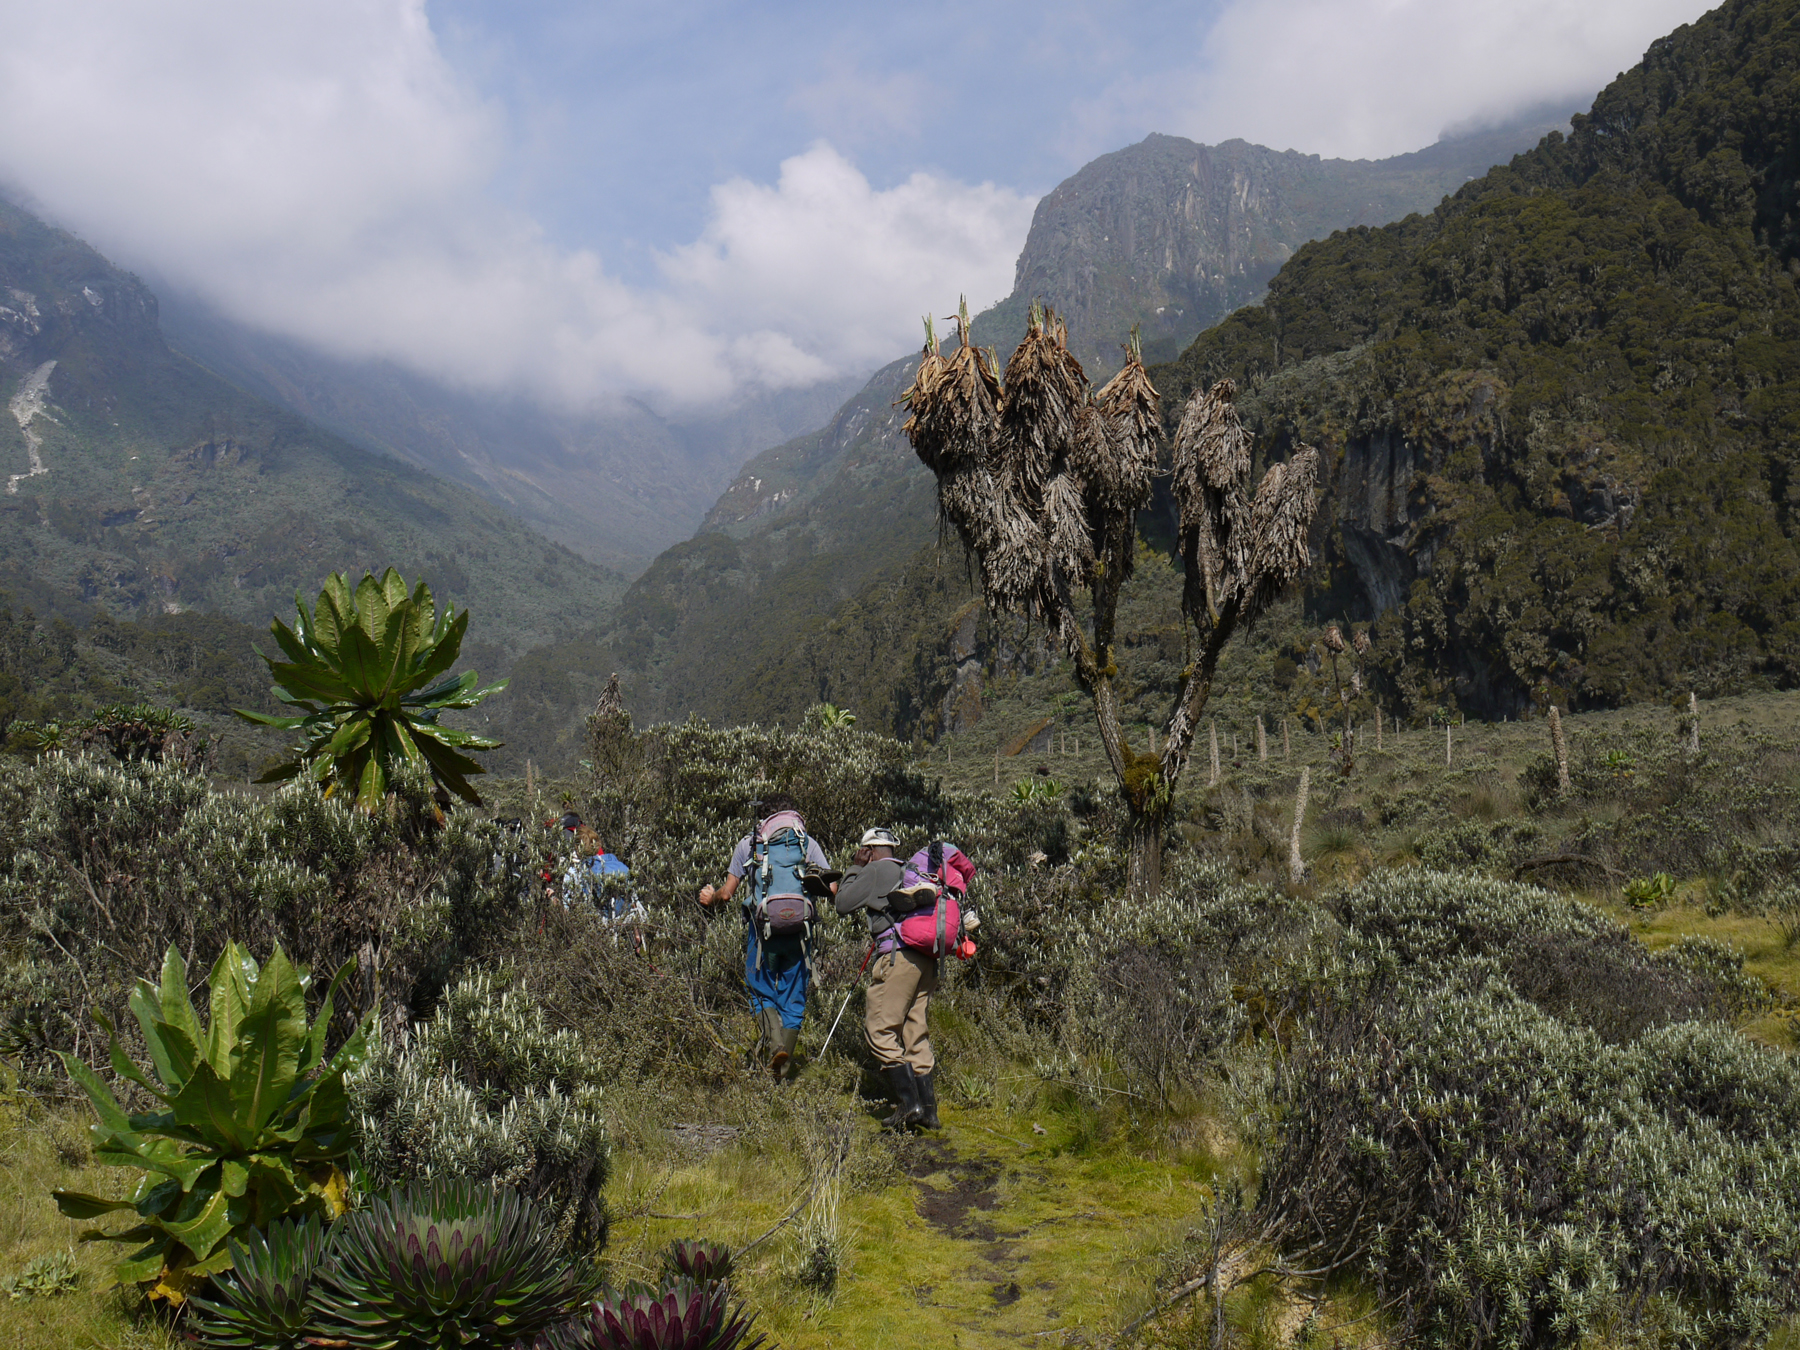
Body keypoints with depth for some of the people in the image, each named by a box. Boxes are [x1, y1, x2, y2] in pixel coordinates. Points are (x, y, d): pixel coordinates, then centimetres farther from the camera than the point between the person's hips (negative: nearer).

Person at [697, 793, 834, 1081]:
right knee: (793, 998, 11)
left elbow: (727, 894, 7)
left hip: (762, 929, -1)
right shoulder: (808, 842, 8)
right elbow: (831, 888, 0)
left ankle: (775, 1044, -14)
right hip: (798, 931, 1)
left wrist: (709, 898, 28)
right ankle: (782, 1068, 2)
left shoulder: (748, 843, 7)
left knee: (762, 995, 12)